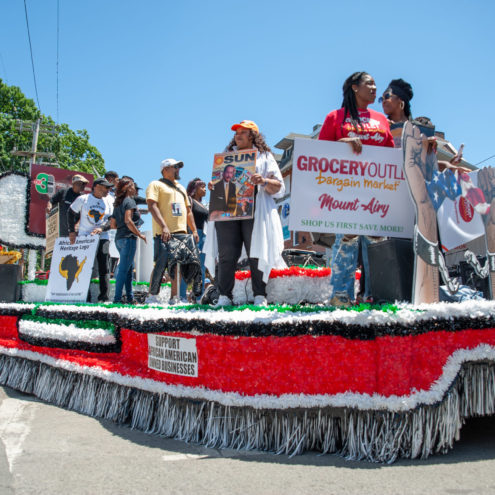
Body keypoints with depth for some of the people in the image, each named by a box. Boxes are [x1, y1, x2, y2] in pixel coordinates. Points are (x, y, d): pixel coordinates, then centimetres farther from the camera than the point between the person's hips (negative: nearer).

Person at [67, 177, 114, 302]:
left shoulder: (108, 203, 10)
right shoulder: (82, 199, 2)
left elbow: (112, 221, 4)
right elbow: (71, 214, 11)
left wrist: (101, 228, -14)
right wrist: (72, 231, 5)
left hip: (102, 238, 2)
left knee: (104, 268, -5)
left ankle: (103, 297, -2)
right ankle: (85, 297, 3)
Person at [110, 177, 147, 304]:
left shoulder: (118, 203, 18)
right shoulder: (129, 201, -7)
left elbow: (113, 224, 17)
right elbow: (128, 220, -19)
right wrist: (139, 234, -13)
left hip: (119, 238, 9)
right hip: (128, 238, -9)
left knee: (130, 268, 14)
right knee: (124, 269, -6)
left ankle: (130, 297, 17)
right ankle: (117, 298, -6)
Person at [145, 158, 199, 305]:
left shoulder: (181, 188, 27)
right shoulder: (156, 185, 5)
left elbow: (188, 211, 28)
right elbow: (152, 206, -9)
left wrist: (194, 230, 17)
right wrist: (164, 226, -21)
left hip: (181, 233, 7)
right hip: (164, 233, -7)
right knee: (161, 264, -13)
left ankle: (174, 298, 5)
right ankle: (152, 297, -6)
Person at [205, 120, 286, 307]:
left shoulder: (264, 156, 15)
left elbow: (279, 187, 7)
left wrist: (264, 182, -14)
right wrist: (212, 186, 5)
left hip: (254, 211, -3)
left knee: (257, 254, -7)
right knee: (226, 254, -5)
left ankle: (260, 296, -3)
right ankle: (224, 296, -2)